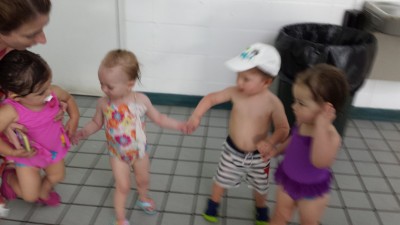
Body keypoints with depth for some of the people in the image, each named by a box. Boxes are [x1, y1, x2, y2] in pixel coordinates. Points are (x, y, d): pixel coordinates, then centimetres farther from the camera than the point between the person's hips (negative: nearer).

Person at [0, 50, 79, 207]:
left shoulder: (54, 92, -25)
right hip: (27, 156, -4)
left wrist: (74, 118, -12)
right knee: (30, 196, 9)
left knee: (57, 176, 25)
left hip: (54, 148, 4)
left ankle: (43, 192, 59)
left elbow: (68, 98, -1)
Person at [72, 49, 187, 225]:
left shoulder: (141, 100, -22)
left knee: (143, 179, 23)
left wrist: (178, 125, -14)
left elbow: (158, 118, -8)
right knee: (123, 186, 6)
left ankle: (143, 199, 57)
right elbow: (96, 123, -2)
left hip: (139, 151, 1)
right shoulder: (103, 103, -19)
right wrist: (84, 132, -19)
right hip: (117, 154, -1)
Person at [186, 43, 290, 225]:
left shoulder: (273, 103, -25)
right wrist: (196, 116, -20)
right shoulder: (235, 93, -19)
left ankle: (261, 208, 55)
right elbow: (211, 98, -8)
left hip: (258, 155, -1)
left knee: (260, 186, 23)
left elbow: (283, 129, -17)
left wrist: (270, 142, -35)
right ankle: (213, 203, 52)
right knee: (222, 179, 21)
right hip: (232, 150, 1)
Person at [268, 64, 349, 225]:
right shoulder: (301, 122, -15)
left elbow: (320, 161, -54)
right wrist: (277, 151, 1)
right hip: (287, 180, 5)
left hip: (312, 190, -5)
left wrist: (320, 125, -52)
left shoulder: (330, 135, -34)